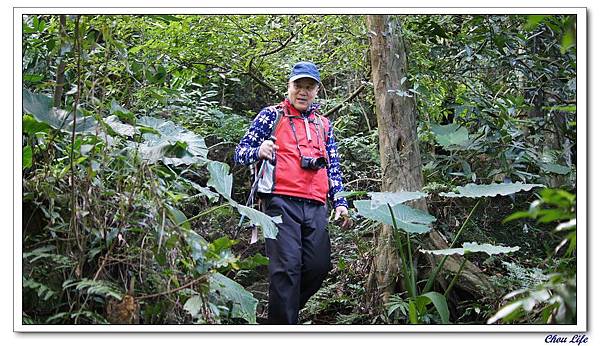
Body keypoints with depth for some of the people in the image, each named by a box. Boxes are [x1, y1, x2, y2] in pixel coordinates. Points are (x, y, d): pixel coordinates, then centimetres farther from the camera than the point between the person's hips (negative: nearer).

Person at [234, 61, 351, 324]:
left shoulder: (324, 125, 25)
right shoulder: (271, 115, 10)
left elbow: (333, 167, 26)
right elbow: (240, 153, 4)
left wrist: (340, 202, 13)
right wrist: (259, 151, -19)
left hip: (316, 206, 5)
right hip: (281, 202, -5)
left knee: (319, 266, -4)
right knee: (287, 267, -15)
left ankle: (286, 307, 18)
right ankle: (284, 324, -13)